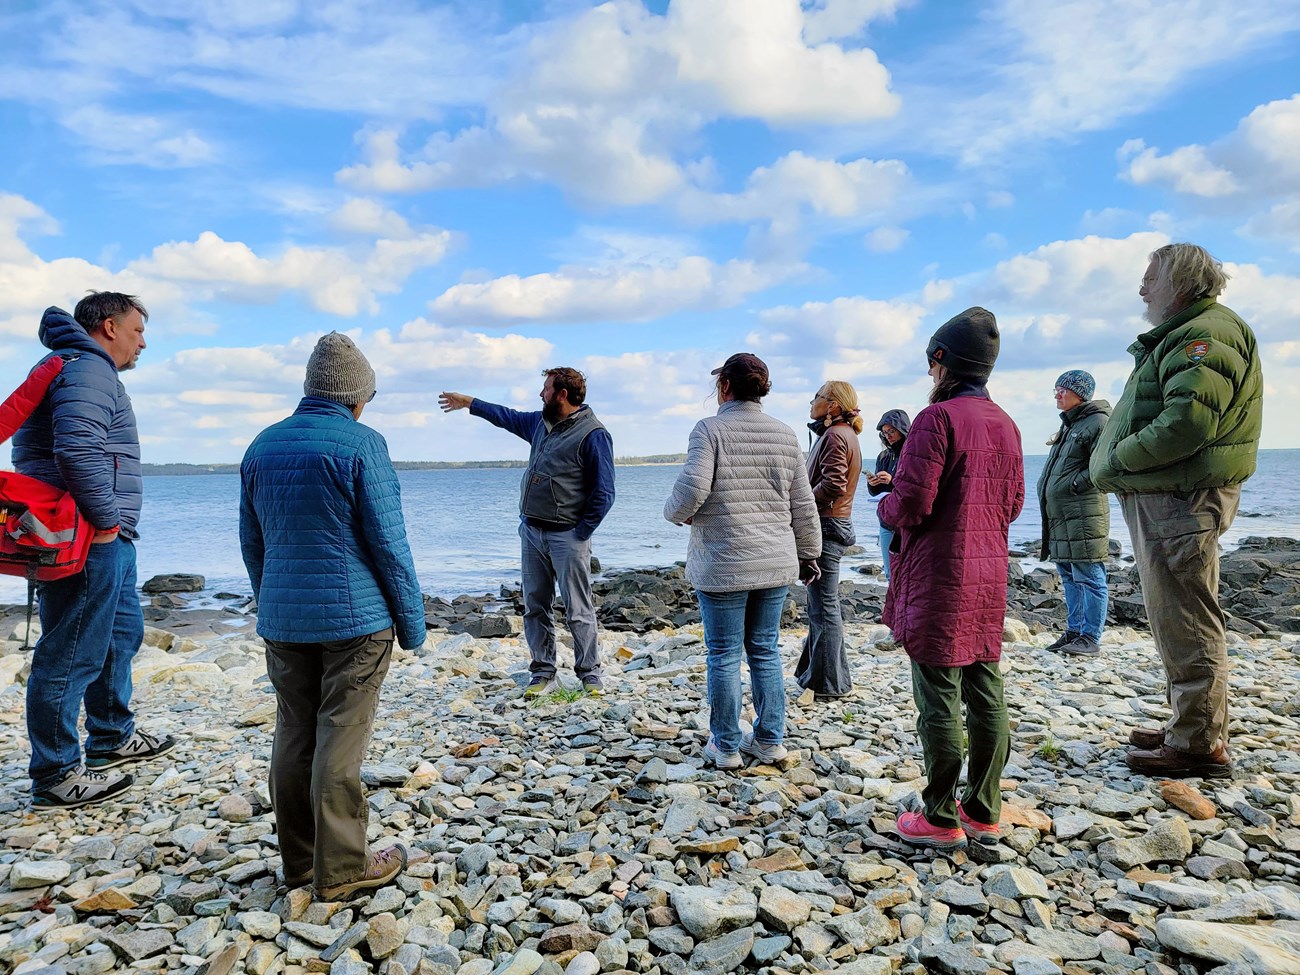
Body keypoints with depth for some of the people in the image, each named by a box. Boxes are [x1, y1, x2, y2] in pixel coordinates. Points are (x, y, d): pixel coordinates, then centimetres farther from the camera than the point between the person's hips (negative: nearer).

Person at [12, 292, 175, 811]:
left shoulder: (87, 369, 21)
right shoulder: (89, 369, -13)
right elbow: (77, 450, -28)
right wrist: (104, 520, -20)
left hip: (107, 537, 11)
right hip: (89, 539, -11)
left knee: (122, 633, 22)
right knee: (72, 656, -3)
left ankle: (113, 739, 36)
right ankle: (56, 777, 8)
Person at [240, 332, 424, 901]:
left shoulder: (263, 445, 9)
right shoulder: (361, 444, -10)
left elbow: (251, 542, 15)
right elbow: (388, 542, -11)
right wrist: (412, 621, -3)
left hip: (282, 619, 6)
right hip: (354, 618, -6)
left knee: (294, 736, 13)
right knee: (340, 740, 0)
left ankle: (299, 860, 25)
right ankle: (341, 870, 8)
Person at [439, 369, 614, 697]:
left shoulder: (593, 434, -12)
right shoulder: (541, 422, 12)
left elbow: (604, 494, -13)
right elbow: (509, 417, 32)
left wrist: (580, 534, -13)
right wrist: (469, 403, 38)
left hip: (567, 537, -8)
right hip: (531, 531, 8)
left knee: (579, 612, -1)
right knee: (535, 608, 10)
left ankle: (590, 675, 10)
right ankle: (543, 675, 19)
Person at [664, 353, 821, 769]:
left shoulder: (710, 429, -9)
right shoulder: (785, 434, 6)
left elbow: (692, 489, -20)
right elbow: (803, 505, 9)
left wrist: (676, 512, 2)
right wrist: (808, 554, 19)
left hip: (723, 566, -5)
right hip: (776, 563, 5)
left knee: (724, 655, 6)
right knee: (765, 650, 15)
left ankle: (726, 746, 17)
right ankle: (769, 740, 24)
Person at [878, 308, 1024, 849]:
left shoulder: (937, 417, -14)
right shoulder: (1004, 423, 10)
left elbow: (910, 504, -18)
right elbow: (1013, 503, 16)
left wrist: (886, 507, 2)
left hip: (939, 575, -8)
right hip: (989, 571, 8)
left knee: (939, 696, 1)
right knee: (984, 691, 12)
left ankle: (941, 819, 10)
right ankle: (983, 812, 22)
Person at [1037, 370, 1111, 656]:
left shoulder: (1098, 422, -9)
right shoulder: (1068, 424, 21)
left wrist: (1074, 484, -15)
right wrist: (1047, 489, 14)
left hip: (1083, 516, -10)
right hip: (1059, 516, 10)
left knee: (1089, 578, -4)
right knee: (1069, 577, 14)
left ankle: (1090, 638, 1)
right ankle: (1074, 631, 22)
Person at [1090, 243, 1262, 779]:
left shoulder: (1208, 333, -12)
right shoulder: (1178, 337, 22)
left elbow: (1186, 424, -25)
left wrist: (1116, 462, -15)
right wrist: (1114, 465, 6)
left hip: (1180, 500, -11)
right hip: (1161, 499, 11)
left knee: (1186, 625, -4)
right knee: (1177, 622, 17)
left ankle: (1199, 746, 5)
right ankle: (1191, 728, 29)